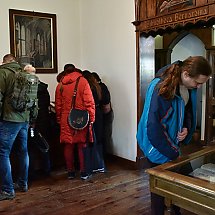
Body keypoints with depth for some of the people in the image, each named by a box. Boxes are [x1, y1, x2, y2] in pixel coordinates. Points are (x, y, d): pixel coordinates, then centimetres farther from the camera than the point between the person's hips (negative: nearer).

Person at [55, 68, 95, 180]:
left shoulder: (60, 84, 8)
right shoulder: (82, 81, -4)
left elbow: (58, 105, 11)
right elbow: (89, 102, -10)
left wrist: (59, 119, 19)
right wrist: (91, 118, -5)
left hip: (66, 119, 3)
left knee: (68, 145, 10)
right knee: (82, 145, 7)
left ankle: (70, 172, 19)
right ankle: (83, 172, 13)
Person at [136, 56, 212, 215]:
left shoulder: (189, 86, -4)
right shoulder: (160, 88, -28)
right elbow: (153, 127, -27)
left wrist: (186, 127, -8)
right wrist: (173, 154, -19)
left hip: (174, 142, 7)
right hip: (158, 146, -7)